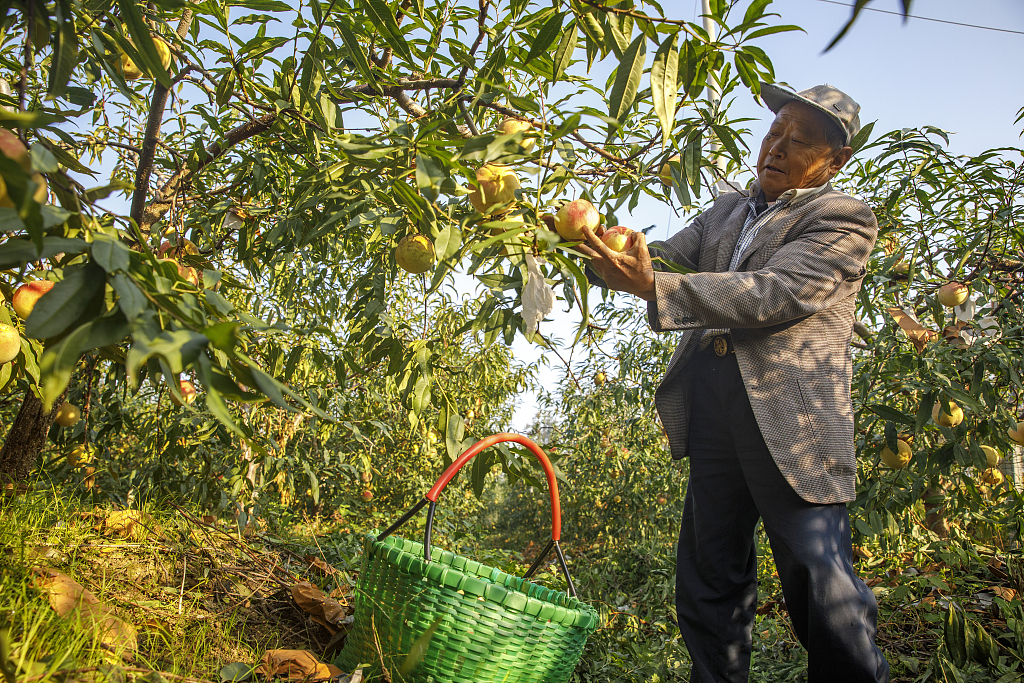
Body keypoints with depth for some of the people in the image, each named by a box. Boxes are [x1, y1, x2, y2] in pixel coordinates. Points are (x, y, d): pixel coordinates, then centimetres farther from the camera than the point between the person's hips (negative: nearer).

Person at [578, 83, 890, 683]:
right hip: (712, 410, 6)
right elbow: (664, 258, 15)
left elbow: (776, 295, -16)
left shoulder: (844, 218, -1)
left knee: (821, 587, -1)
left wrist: (652, 286, -24)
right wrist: (595, 243, -6)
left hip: (792, 416, -6)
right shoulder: (727, 210, 21)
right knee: (710, 582, 14)